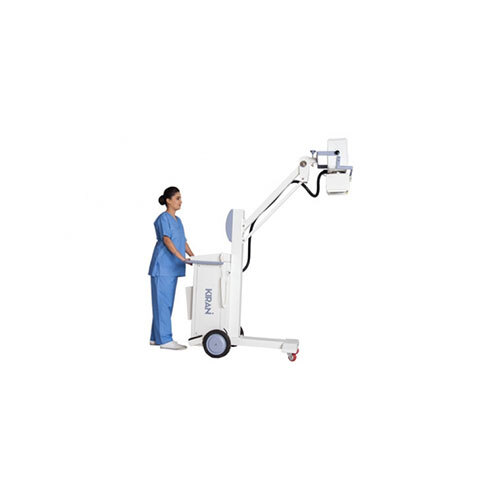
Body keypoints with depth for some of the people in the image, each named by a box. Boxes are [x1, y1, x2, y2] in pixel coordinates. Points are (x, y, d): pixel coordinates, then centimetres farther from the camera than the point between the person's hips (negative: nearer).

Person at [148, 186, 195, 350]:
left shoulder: (178, 220, 18)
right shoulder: (163, 218, -9)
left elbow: (183, 242, 19)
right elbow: (166, 240, -21)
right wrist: (181, 257, -31)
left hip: (172, 268, 9)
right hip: (162, 266, -9)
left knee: (166, 303, 11)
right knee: (162, 302, -6)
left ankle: (156, 337, 19)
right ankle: (165, 339, -4)